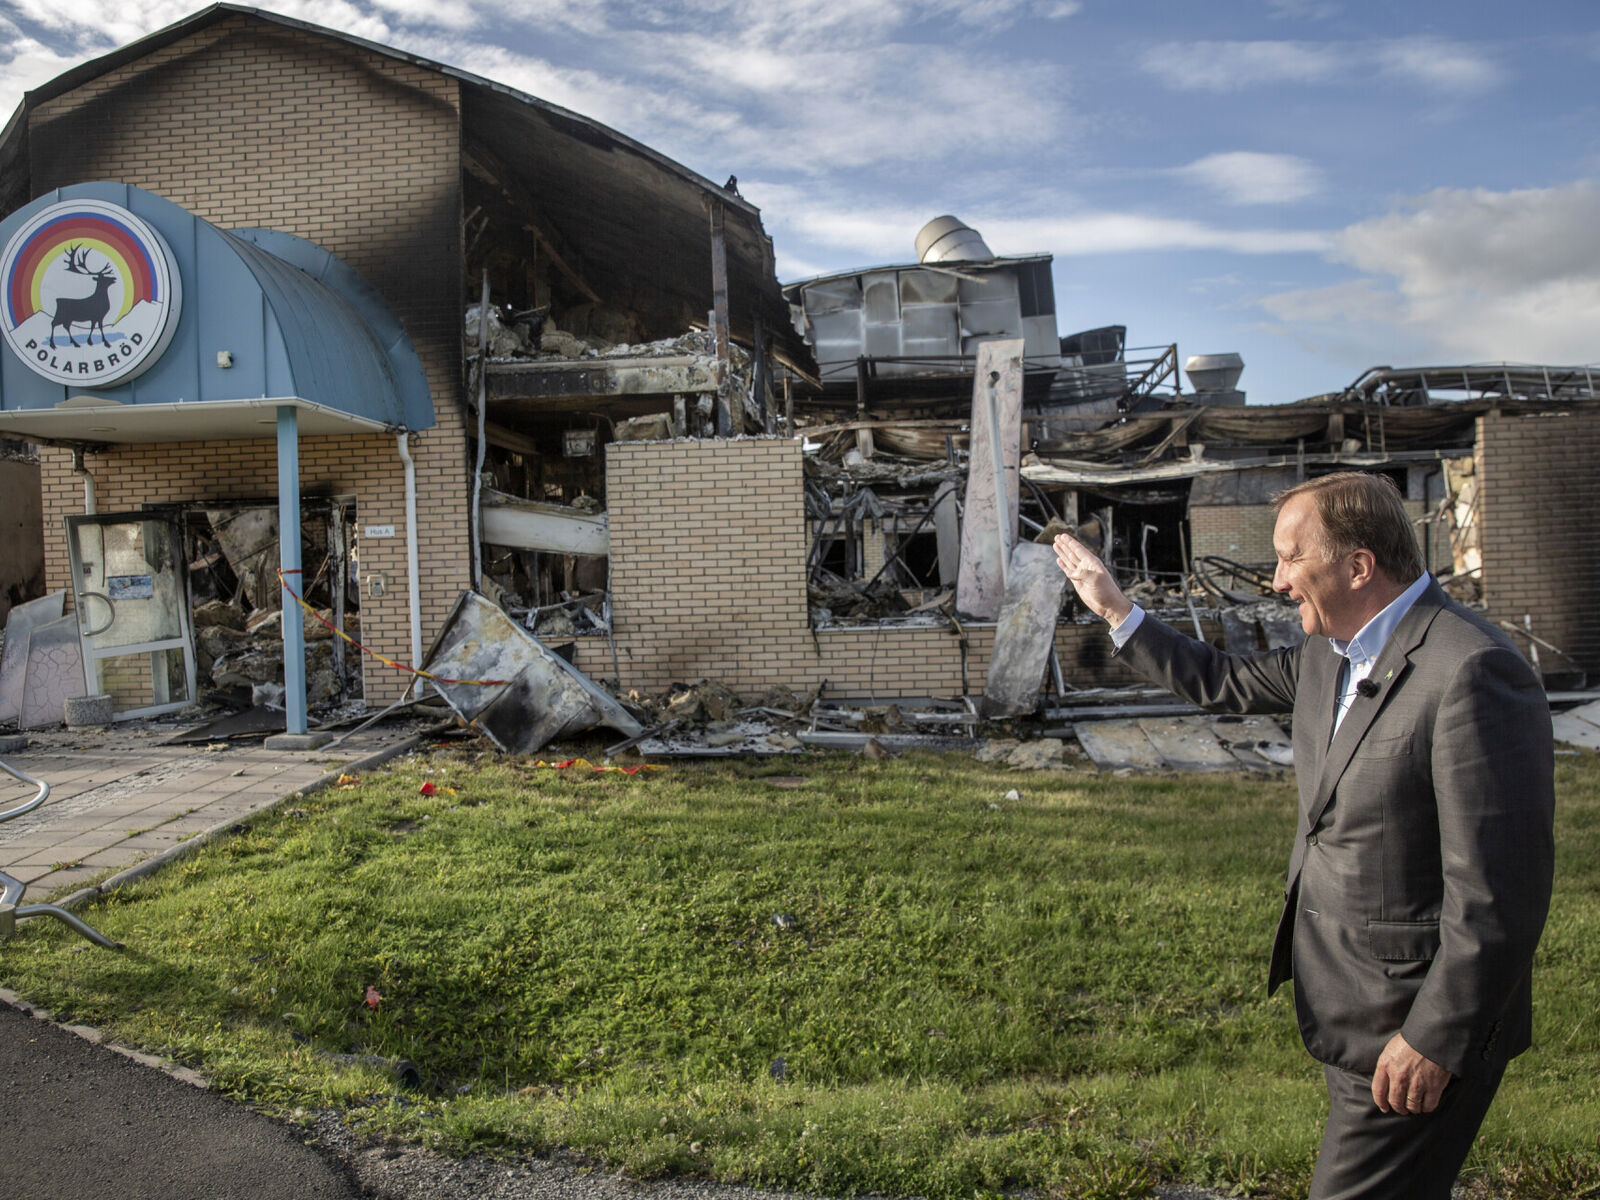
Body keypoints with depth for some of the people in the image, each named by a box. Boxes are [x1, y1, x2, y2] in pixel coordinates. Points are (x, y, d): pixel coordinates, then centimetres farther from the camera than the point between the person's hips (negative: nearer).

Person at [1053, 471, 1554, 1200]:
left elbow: (1499, 885, -24)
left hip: (1409, 1026, -8)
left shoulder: (1471, 673, -24)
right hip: (1345, 1004, 8)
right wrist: (1116, 610, 21)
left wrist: (1437, 1039, -20)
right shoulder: (1330, 653, 3)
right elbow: (1223, 683, 20)